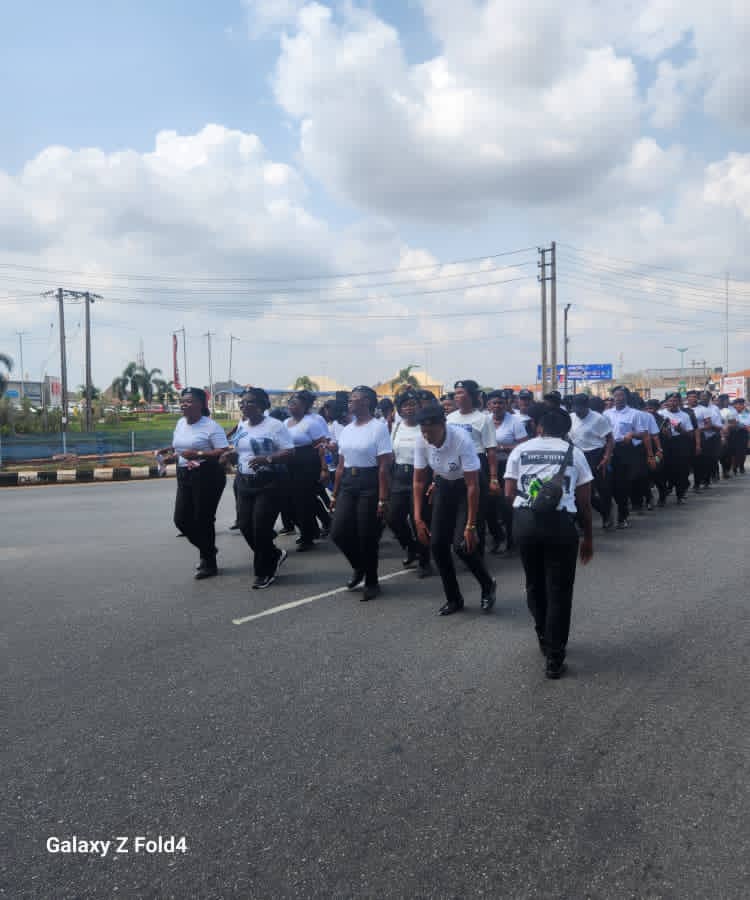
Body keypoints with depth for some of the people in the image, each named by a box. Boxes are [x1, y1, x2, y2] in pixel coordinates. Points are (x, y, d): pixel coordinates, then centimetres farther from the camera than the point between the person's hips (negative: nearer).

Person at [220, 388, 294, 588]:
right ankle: (274, 555, 29)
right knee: (245, 525, 4)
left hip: (269, 483, -7)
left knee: (261, 527, -8)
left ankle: (263, 573, 11)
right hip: (245, 482, 7)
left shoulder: (274, 425, -10)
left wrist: (266, 459, -28)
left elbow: (289, 452, -15)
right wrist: (231, 455, 1)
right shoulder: (242, 425, 12)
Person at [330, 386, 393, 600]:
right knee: (338, 532, -1)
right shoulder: (346, 430, 12)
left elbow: (384, 467, -13)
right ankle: (359, 566, 27)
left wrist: (383, 500, -17)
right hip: (348, 483, 6)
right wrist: (335, 494, 14)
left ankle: (371, 582, 20)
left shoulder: (378, 427, -10)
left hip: (370, 484, -6)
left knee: (367, 537, 1)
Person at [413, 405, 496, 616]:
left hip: (465, 486, -5)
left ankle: (488, 585, 14)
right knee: (437, 544, -1)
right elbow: (419, 481, -7)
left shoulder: (462, 440, -32)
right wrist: (418, 518, -12)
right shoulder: (421, 443, -18)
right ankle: (453, 598, 16)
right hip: (443, 486, 5)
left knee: (462, 544, -16)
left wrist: (470, 525, -26)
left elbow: (473, 485, -28)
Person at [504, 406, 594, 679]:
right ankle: (554, 658, 9)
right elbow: (584, 500, 8)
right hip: (560, 521, -2)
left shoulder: (520, 450, 13)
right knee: (559, 590, 7)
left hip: (524, 520, 2)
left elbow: (509, 493, 6)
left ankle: (544, 639, 38)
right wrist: (588, 537, 18)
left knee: (534, 584, 21)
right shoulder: (574, 453, 10)